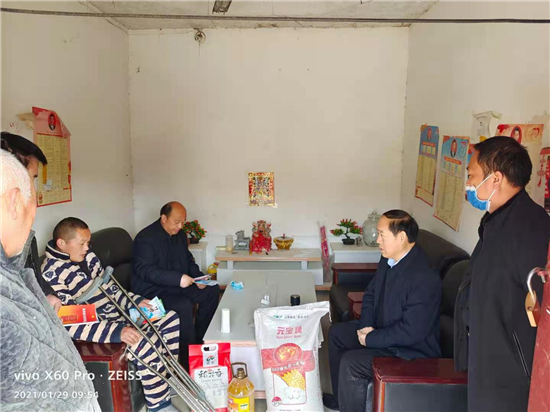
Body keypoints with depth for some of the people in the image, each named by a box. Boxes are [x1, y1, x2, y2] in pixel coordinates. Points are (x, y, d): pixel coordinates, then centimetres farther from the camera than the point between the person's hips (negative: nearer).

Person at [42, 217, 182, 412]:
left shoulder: (88, 257, 7)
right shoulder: (51, 274, -19)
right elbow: (70, 325, -25)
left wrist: (136, 301, 1)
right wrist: (116, 332, -34)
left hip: (119, 316, 9)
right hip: (97, 331, -9)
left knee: (171, 319, 6)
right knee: (144, 345, -32)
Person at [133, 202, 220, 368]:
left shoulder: (180, 235, 7)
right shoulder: (145, 238, -17)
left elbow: (188, 260, 17)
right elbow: (144, 270, -26)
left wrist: (197, 277, -5)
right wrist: (177, 278, -35)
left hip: (178, 284, 9)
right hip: (152, 289, -8)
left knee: (212, 290, -2)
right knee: (184, 306, -32)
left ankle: (198, 339, 8)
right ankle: (188, 359, -19)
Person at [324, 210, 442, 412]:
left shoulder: (424, 278, -31)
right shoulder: (388, 260, -3)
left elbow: (411, 331, -30)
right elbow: (370, 294, 10)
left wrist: (370, 339, -20)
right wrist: (367, 326, -6)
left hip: (412, 349, -10)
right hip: (383, 331, 10)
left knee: (350, 363, -24)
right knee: (337, 333, 15)